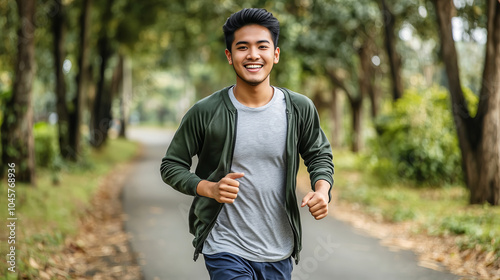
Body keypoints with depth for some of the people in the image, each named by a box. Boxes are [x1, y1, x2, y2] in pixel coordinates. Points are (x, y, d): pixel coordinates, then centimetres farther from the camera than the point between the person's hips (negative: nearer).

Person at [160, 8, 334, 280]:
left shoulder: (300, 109, -2)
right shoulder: (205, 112, -9)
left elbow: (319, 155, 13)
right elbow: (171, 165, 0)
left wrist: (322, 189, -7)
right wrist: (209, 188, -17)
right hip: (227, 251, -3)